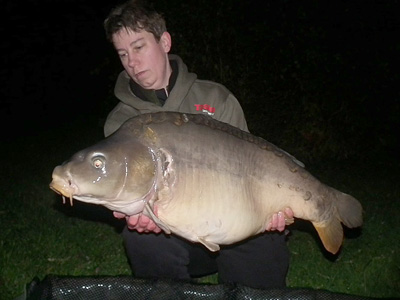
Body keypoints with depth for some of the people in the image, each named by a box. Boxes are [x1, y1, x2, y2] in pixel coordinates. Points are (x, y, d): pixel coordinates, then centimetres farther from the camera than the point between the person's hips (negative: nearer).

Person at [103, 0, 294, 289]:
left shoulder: (215, 98, 4)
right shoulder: (119, 123, 4)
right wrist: (135, 215, -30)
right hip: (170, 235, 0)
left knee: (264, 237, -32)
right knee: (140, 238, -34)